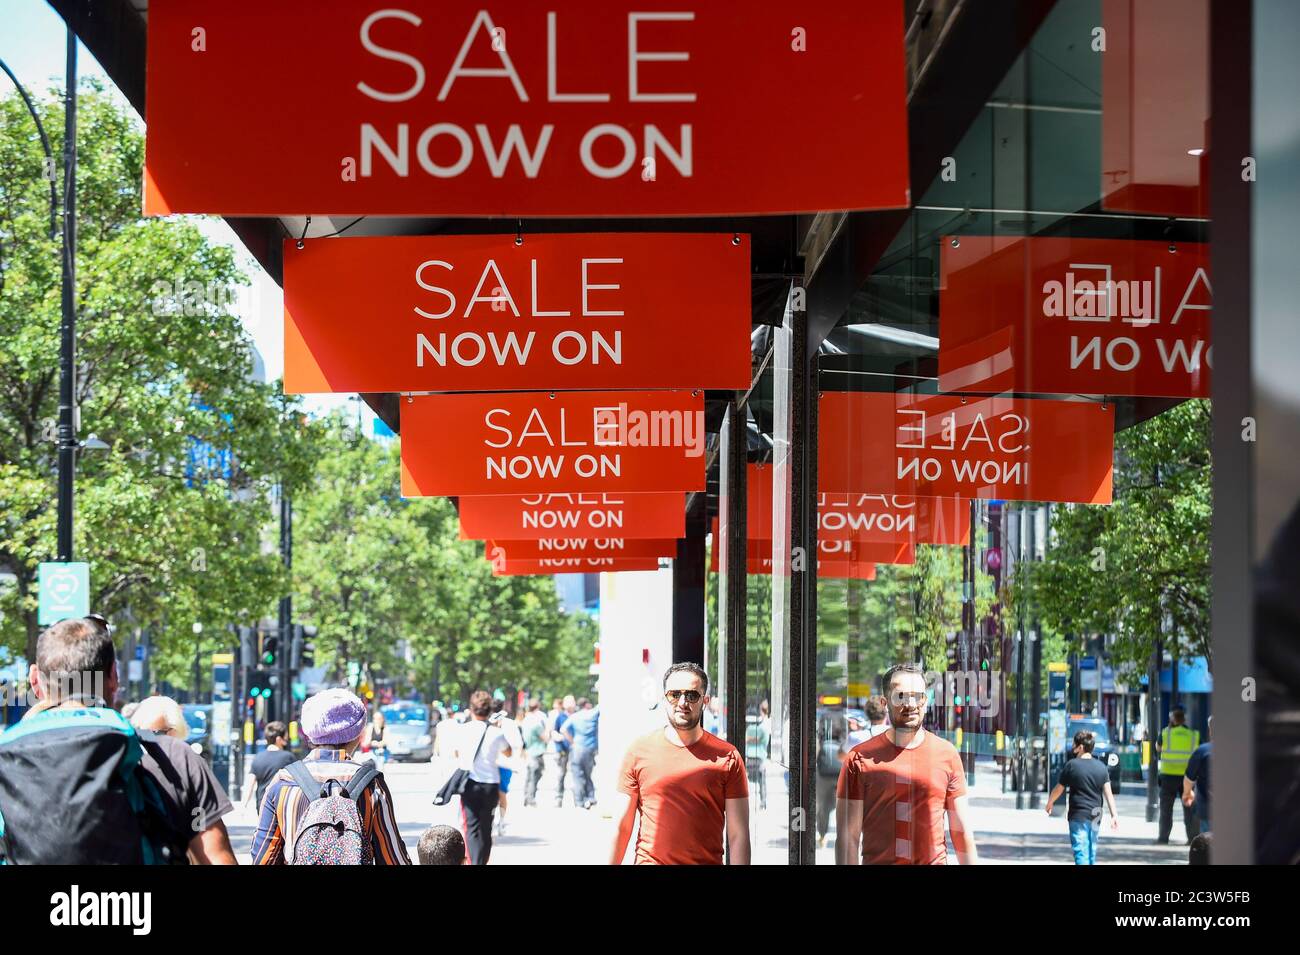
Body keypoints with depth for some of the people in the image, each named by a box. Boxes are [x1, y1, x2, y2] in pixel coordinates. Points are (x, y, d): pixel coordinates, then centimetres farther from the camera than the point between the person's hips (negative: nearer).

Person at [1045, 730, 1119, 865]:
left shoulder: (1072, 765, -8)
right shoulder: (1101, 767, 4)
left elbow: (1058, 789, 1)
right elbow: (1108, 793, 0)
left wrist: (1049, 804, 18)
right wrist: (1114, 815, -2)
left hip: (1078, 815, -5)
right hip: (1095, 817, 5)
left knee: (1080, 851, -7)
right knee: (1092, 851, 17)